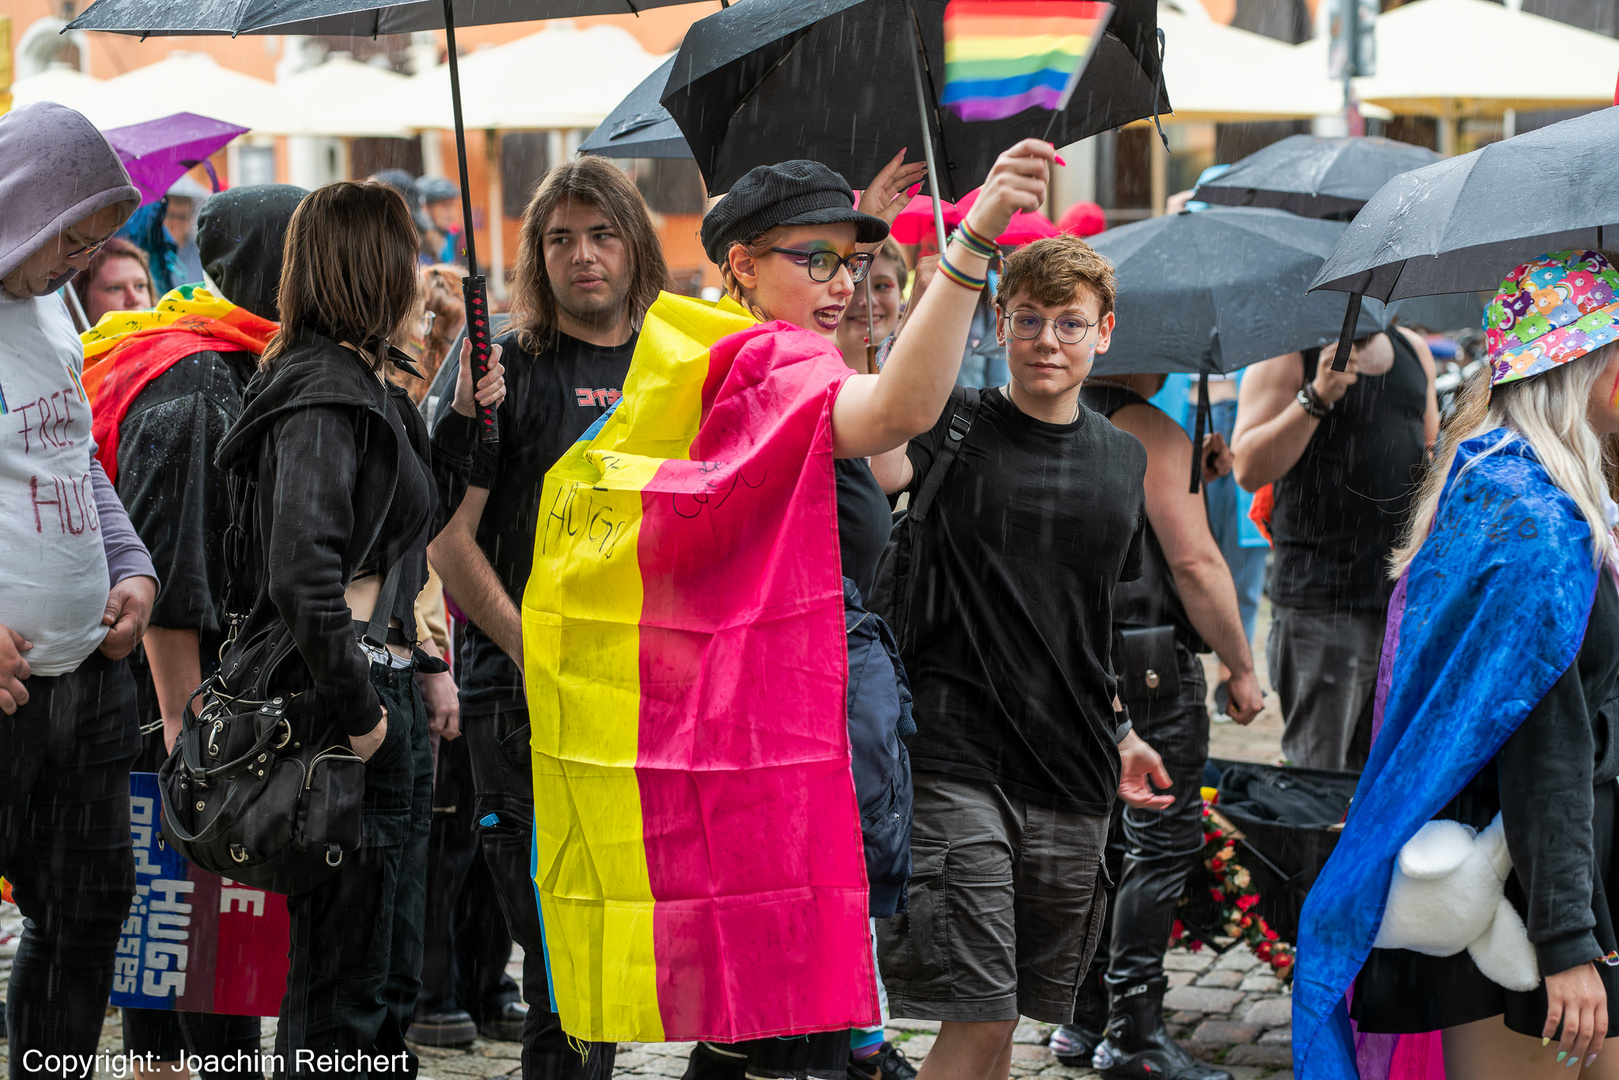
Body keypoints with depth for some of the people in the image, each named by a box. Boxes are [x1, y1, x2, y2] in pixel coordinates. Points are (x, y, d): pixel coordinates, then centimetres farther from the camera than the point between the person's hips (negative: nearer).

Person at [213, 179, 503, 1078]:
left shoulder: (362, 382, 15)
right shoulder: (323, 392, -15)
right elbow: (302, 573, -26)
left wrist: (461, 419, 20)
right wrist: (357, 708, -21)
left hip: (385, 693, 10)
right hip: (358, 707, -10)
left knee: (389, 983, 16)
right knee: (341, 1001, -3)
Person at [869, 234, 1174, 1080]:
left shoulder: (1123, 459, 13)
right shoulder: (957, 427, -3)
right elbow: (877, 467, -27)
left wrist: (1120, 732, 23)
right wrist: (924, 312, -31)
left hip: (1073, 776, 5)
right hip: (960, 762, -5)